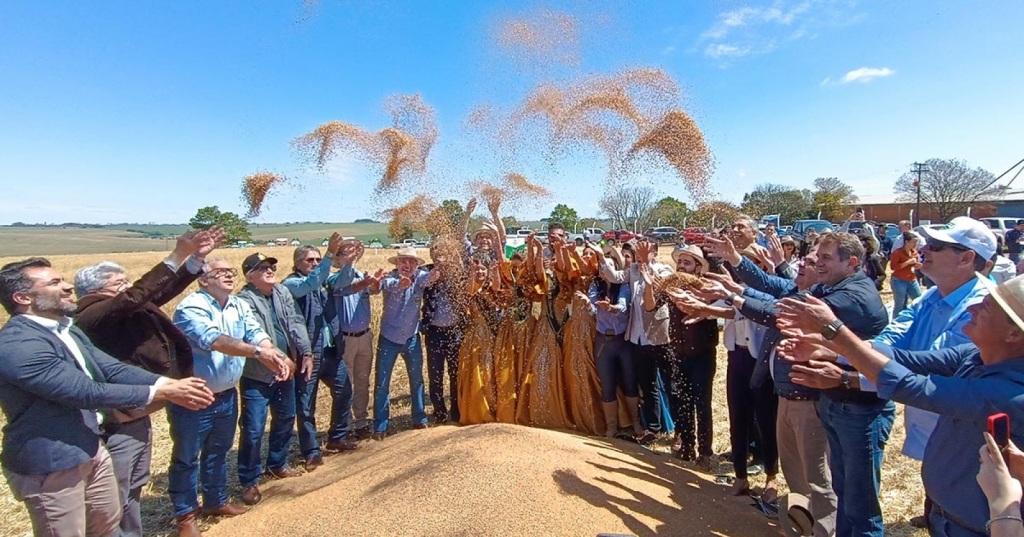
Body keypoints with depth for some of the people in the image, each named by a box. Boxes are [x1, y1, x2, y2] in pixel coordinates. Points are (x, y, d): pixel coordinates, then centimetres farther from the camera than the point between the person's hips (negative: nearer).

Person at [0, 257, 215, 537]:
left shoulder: (67, 329, 6)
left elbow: (113, 369, -1)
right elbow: (87, 392, -28)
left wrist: (169, 383, -16)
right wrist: (162, 392, -27)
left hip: (92, 448, 9)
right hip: (51, 463, -8)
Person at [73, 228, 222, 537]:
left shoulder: (129, 311, 4)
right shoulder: (90, 317, -20)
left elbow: (161, 292, 1)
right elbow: (134, 297, -34)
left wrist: (196, 257, -11)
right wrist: (177, 256, -35)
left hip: (138, 417, 9)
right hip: (114, 426, -9)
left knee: (135, 490, 25)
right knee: (116, 501, 6)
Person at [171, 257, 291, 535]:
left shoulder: (240, 306, 1)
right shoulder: (191, 307, -21)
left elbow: (257, 334, -13)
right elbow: (214, 340, -36)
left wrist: (276, 355, -33)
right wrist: (258, 352, -44)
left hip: (226, 395, 7)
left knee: (219, 451, 22)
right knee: (186, 458, 11)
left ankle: (216, 501, 41)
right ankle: (186, 513, 29)